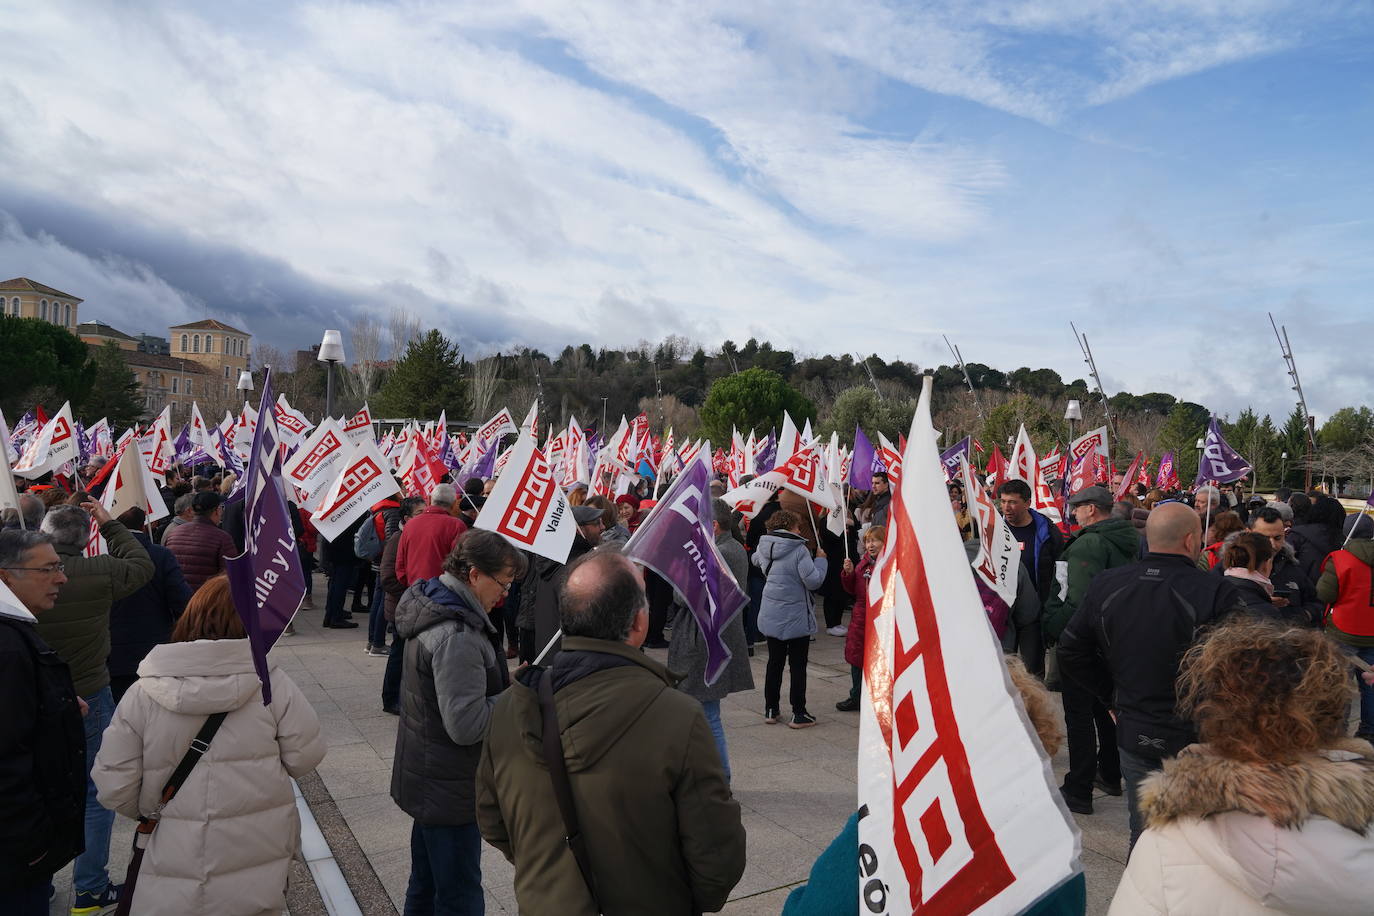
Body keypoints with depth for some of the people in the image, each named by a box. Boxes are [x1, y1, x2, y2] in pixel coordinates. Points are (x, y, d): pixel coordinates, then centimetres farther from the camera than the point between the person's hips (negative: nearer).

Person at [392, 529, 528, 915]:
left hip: (426, 780, 10)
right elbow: (466, 725, -29)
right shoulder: (457, 637, -29)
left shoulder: (432, 608, 3)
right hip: (450, 791, -10)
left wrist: (507, 683, 2)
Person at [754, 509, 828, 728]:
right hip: (795, 618, -5)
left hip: (770, 617, 6)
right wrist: (820, 560, -4)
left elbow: (756, 560, 26)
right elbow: (813, 580, -18)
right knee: (798, 665, 5)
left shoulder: (764, 548, 3)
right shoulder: (799, 550, -17)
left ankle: (770, 710, 22)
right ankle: (798, 714, 10)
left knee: (775, 661, 16)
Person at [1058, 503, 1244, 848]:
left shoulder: (1106, 586, -3)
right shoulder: (1216, 592, -18)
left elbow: (1071, 652, 4)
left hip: (1133, 736, 4)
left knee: (1143, 835, 17)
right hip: (1198, 740, -4)